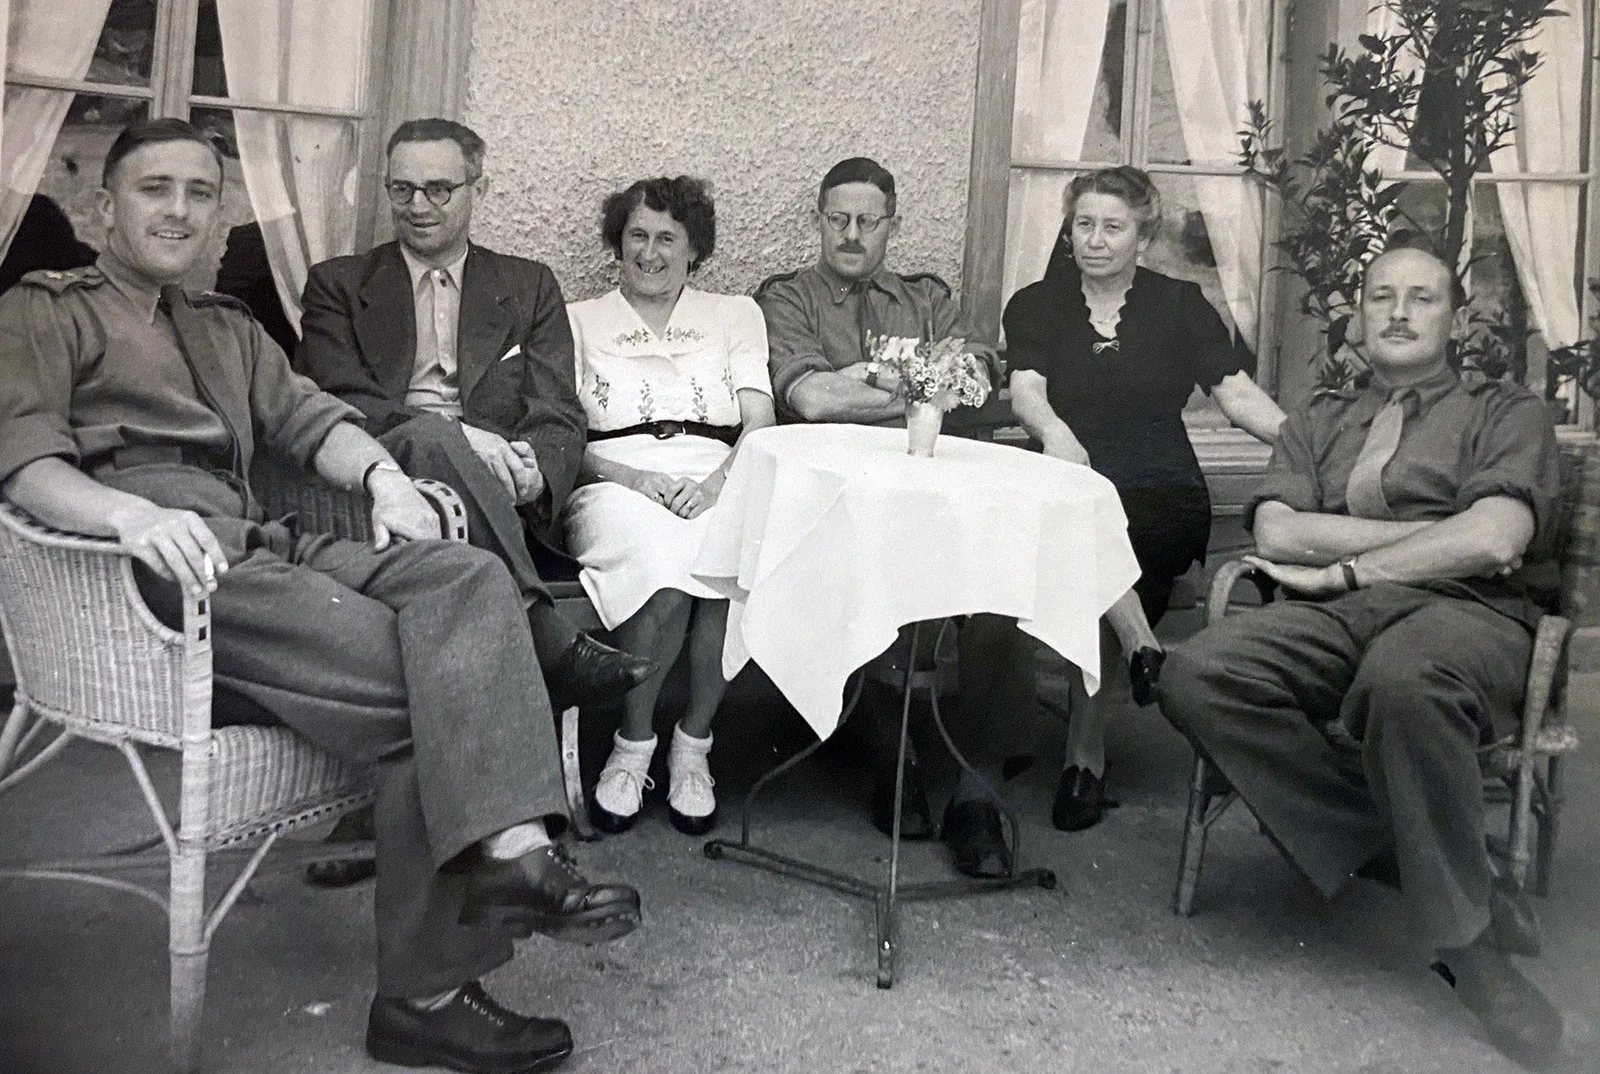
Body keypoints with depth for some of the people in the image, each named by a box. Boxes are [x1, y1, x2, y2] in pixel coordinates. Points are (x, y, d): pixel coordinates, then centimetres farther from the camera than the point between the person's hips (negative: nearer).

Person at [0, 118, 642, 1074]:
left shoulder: (230, 328, 36)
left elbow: (305, 413, 19)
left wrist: (381, 472, -5)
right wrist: (130, 513, -25)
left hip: (259, 543, 6)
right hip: (164, 556, -6)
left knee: (469, 577, -25)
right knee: (428, 682, -26)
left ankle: (509, 849, -38)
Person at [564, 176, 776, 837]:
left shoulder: (735, 314, 24)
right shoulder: (580, 320, 21)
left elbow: (760, 422, 9)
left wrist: (717, 482, -12)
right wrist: (629, 476, -12)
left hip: (720, 479, 1)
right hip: (616, 482, -1)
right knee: (660, 557, -37)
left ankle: (693, 746, -17)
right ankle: (631, 748, -16)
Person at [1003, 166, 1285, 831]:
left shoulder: (1180, 307, 13)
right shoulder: (1035, 306, 13)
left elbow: (1237, 394, 2)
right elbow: (1025, 391, -5)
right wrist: (1054, 431, -30)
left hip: (1163, 498, 0)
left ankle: (1086, 756, -21)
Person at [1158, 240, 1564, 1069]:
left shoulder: (1506, 412, 17)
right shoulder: (1319, 421, 26)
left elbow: (1494, 541, -3)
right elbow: (1275, 534, 6)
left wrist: (1342, 565, -3)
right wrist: (1440, 534, 0)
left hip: (1467, 613, -3)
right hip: (1333, 622, 3)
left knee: (1402, 676, -42)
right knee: (1196, 676, -29)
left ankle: (1465, 938, -22)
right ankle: (1398, 855, -20)